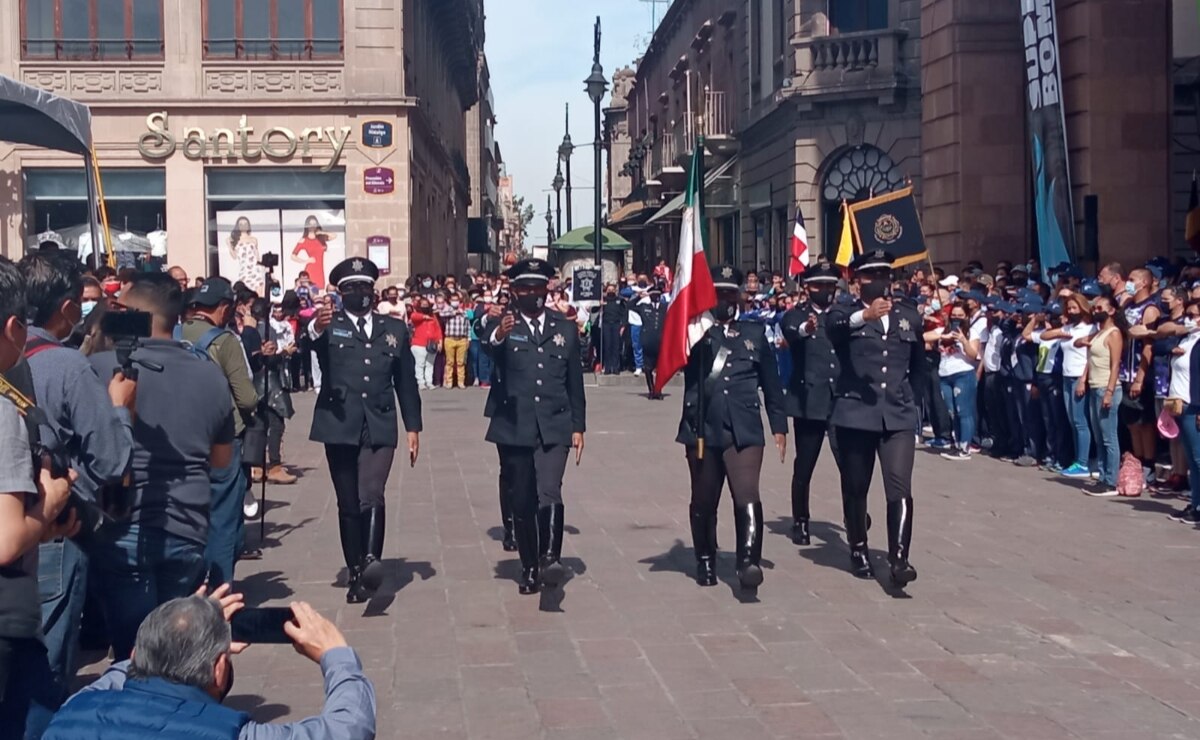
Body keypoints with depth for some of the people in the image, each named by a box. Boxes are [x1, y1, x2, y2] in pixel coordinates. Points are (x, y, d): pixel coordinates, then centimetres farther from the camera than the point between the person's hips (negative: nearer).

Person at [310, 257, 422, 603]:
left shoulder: (394, 328, 13)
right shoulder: (329, 327, 5)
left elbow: (406, 381, 15)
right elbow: (308, 347, -19)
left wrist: (413, 426, 9)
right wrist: (316, 329, -42)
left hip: (379, 428, 0)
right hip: (339, 426, 0)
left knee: (372, 497, -19)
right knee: (348, 505, 5)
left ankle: (371, 561, -32)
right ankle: (355, 573, 13)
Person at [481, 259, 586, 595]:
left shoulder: (565, 328, 10)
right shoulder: (500, 324, 2)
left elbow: (575, 381, 14)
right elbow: (486, 351, -22)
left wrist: (578, 426, 9)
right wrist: (498, 336, -46)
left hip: (554, 428, 0)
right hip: (513, 428, 0)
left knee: (550, 492, -19)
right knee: (522, 502, 7)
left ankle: (551, 558, -25)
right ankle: (529, 568, 17)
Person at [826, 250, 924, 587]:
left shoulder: (909, 316, 13)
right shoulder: (845, 311, 1)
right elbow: (835, 325, -26)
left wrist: (915, 402, 17)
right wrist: (865, 315, -45)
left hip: (899, 416, 2)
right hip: (855, 413, -2)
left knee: (900, 488, -12)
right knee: (855, 489, 9)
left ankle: (899, 557, -13)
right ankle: (859, 551, 25)